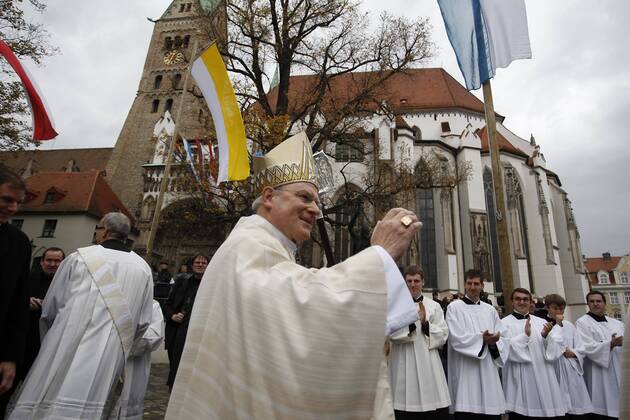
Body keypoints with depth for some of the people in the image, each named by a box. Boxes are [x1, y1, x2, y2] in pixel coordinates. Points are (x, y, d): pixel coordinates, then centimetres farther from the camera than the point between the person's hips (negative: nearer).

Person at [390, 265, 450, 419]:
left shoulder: (434, 306, 10)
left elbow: (443, 336, 4)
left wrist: (425, 323, -11)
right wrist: (412, 321, -16)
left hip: (428, 364, 2)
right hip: (403, 365, -1)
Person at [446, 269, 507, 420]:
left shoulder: (490, 310, 15)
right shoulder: (454, 307, 0)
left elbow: (502, 339, 7)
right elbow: (456, 339, -10)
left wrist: (493, 342, -14)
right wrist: (482, 339, -17)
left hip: (489, 372, 4)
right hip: (466, 373, -4)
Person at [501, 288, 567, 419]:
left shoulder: (542, 322, 12)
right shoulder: (505, 323, -1)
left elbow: (556, 350, 6)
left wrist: (546, 336, -12)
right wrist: (525, 335, -21)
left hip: (543, 380, 4)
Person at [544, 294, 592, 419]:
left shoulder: (569, 325, 13)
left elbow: (581, 349, 14)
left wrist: (572, 352, -8)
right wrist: (557, 324, -12)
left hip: (572, 371, 5)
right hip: (555, 371, -5)